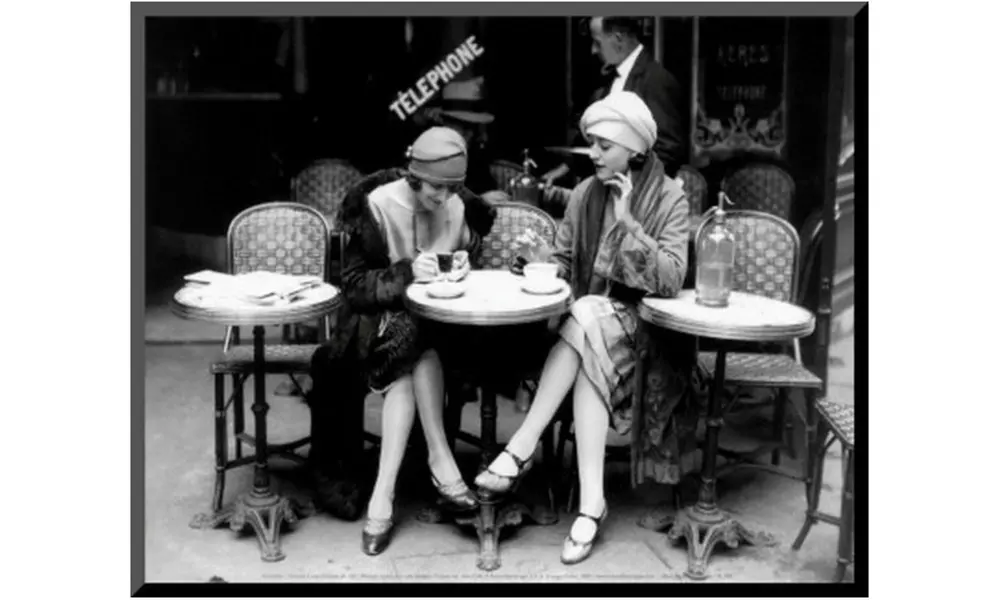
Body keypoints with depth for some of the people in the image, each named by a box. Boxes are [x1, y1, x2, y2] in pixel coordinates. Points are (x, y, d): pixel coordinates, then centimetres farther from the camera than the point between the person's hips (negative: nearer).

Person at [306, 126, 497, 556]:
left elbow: (470, 263, 11)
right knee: (414, 345, -35)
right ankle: (439, 458, -30)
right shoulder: (377, 205, -11)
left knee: (412, 361, -31)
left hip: (434, 321, 2)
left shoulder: (461, 208, -2)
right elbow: (355, 284, -12)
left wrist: (464, 266, -14)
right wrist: (407, 272, -28)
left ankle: (383, 493, -35)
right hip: (378, 316, -2)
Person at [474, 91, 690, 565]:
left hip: (638, 325, -3)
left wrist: (626, 222, -20)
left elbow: (670, 280, -16)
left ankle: (521, 451, -31)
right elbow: (562, 261, 14)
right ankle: (591, 502, -34)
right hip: (587, 320, 3)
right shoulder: (585, 193, 6)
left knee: (588, 318, -34)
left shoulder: (669, 199, -5)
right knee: (588, 363, -31)